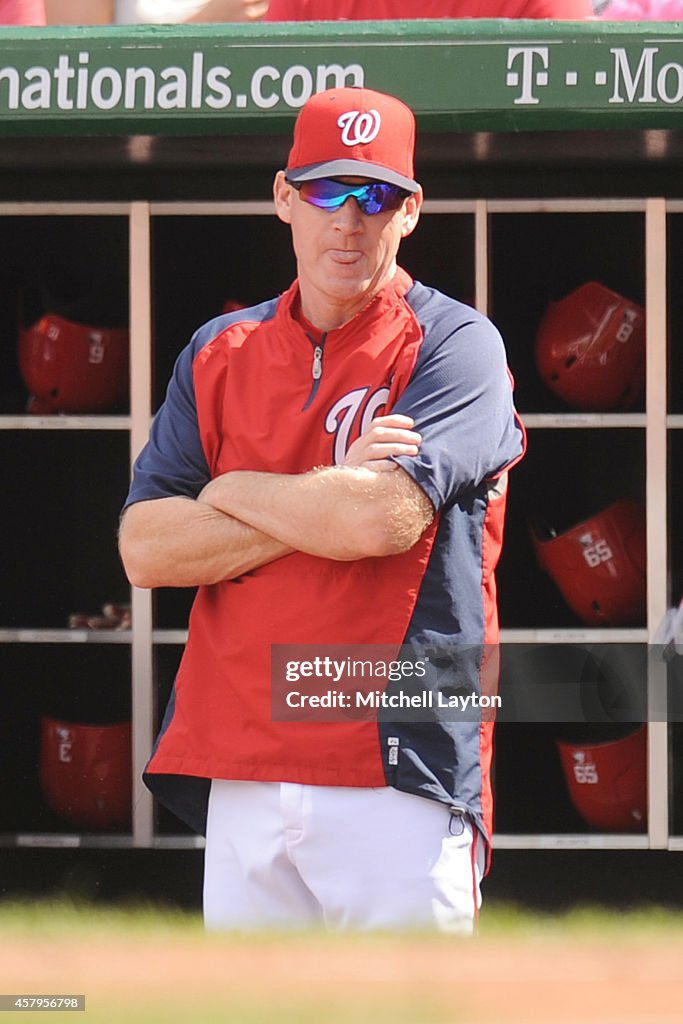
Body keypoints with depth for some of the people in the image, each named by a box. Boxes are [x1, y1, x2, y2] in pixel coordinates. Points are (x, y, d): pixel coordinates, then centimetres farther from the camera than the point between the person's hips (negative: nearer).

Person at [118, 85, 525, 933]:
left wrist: (234, 493, -1)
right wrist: (329, 501, -7)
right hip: (240, 782, 5)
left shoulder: (455, 345, -1)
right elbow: (145, 549, 3)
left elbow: (384, 518, -18)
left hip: (397, 774, -5)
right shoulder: (220, 354, 14)